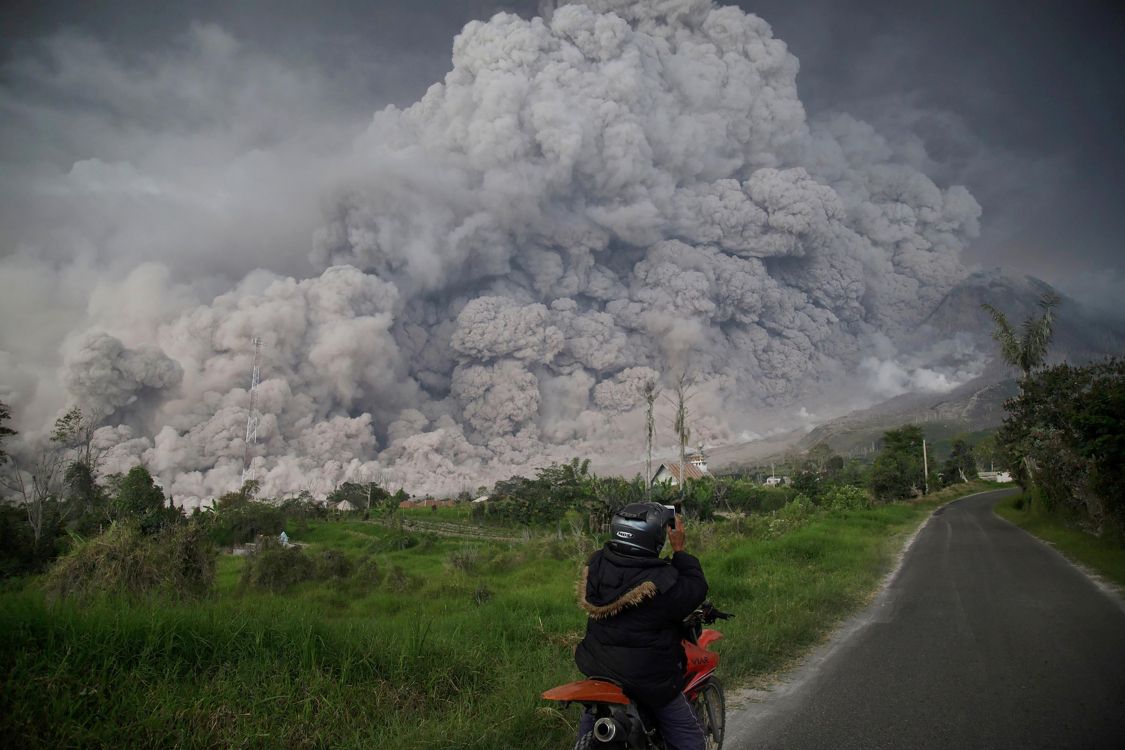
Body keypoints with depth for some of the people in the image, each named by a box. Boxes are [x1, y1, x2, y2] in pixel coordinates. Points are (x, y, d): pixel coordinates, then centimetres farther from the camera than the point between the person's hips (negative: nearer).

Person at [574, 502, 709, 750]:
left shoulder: (596, 564, -9)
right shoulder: (662, 581, -28)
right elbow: (696, 590, -14)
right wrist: (679, 550, -8)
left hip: (597, 672, 6)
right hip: (648, 682, -6)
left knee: (590, 720, 33)